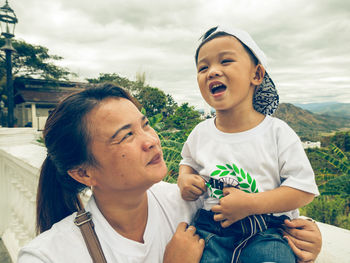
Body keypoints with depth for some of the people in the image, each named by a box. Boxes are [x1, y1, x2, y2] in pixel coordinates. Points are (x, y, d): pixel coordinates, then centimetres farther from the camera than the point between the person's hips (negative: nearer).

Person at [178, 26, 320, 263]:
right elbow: (189, 161, 22)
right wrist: (184, 177, -2)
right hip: (210, 227, 2)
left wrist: (249, 204, -18)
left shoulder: (278, 132, -7)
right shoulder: (200, 133, 3)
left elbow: (305, 189, -7)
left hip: (267, 232, -1)